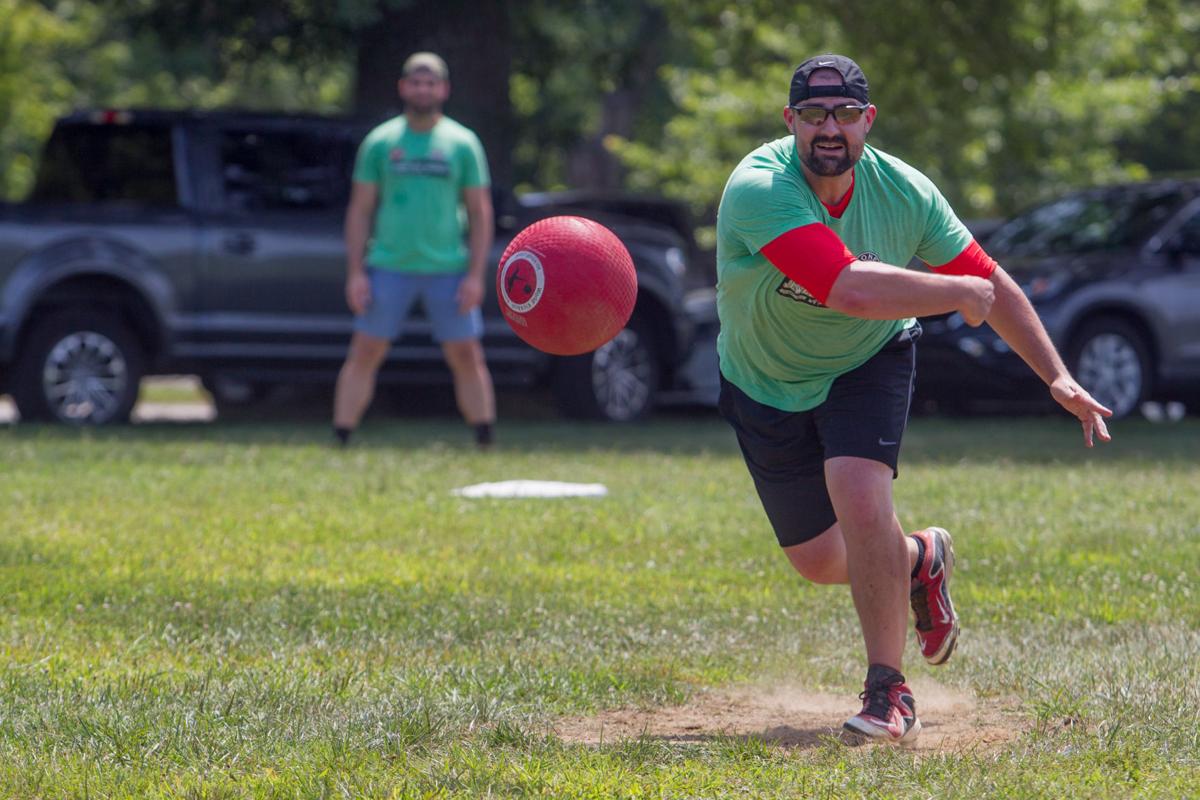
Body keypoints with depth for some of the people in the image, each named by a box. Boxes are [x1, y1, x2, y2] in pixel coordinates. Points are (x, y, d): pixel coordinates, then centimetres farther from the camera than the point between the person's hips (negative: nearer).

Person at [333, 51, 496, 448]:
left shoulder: (462, 143, 5)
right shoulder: (380, 142, 5)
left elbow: (480, 212, 5)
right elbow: (360, 210, 7)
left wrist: (475, 274, -3)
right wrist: (355, 273, -2)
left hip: (447, 270, 0)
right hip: (389, 267, 0)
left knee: (467, 357, 0)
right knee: (364, 354, -2)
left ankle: (486, 443, 8)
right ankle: (339, 441, 2)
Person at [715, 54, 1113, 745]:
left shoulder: (903, 191, -17)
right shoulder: (758, 189, -32)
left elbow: (991, 283, -3)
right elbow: (853, 288, -43)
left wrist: (1059, 378, -6)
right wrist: (959, 292, -29)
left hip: (868, 365, 0)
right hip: (767, 387, 0)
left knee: (860, 498, -26)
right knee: (818, 560, 6)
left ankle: (889, 692, -14)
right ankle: (919, 559, 41)